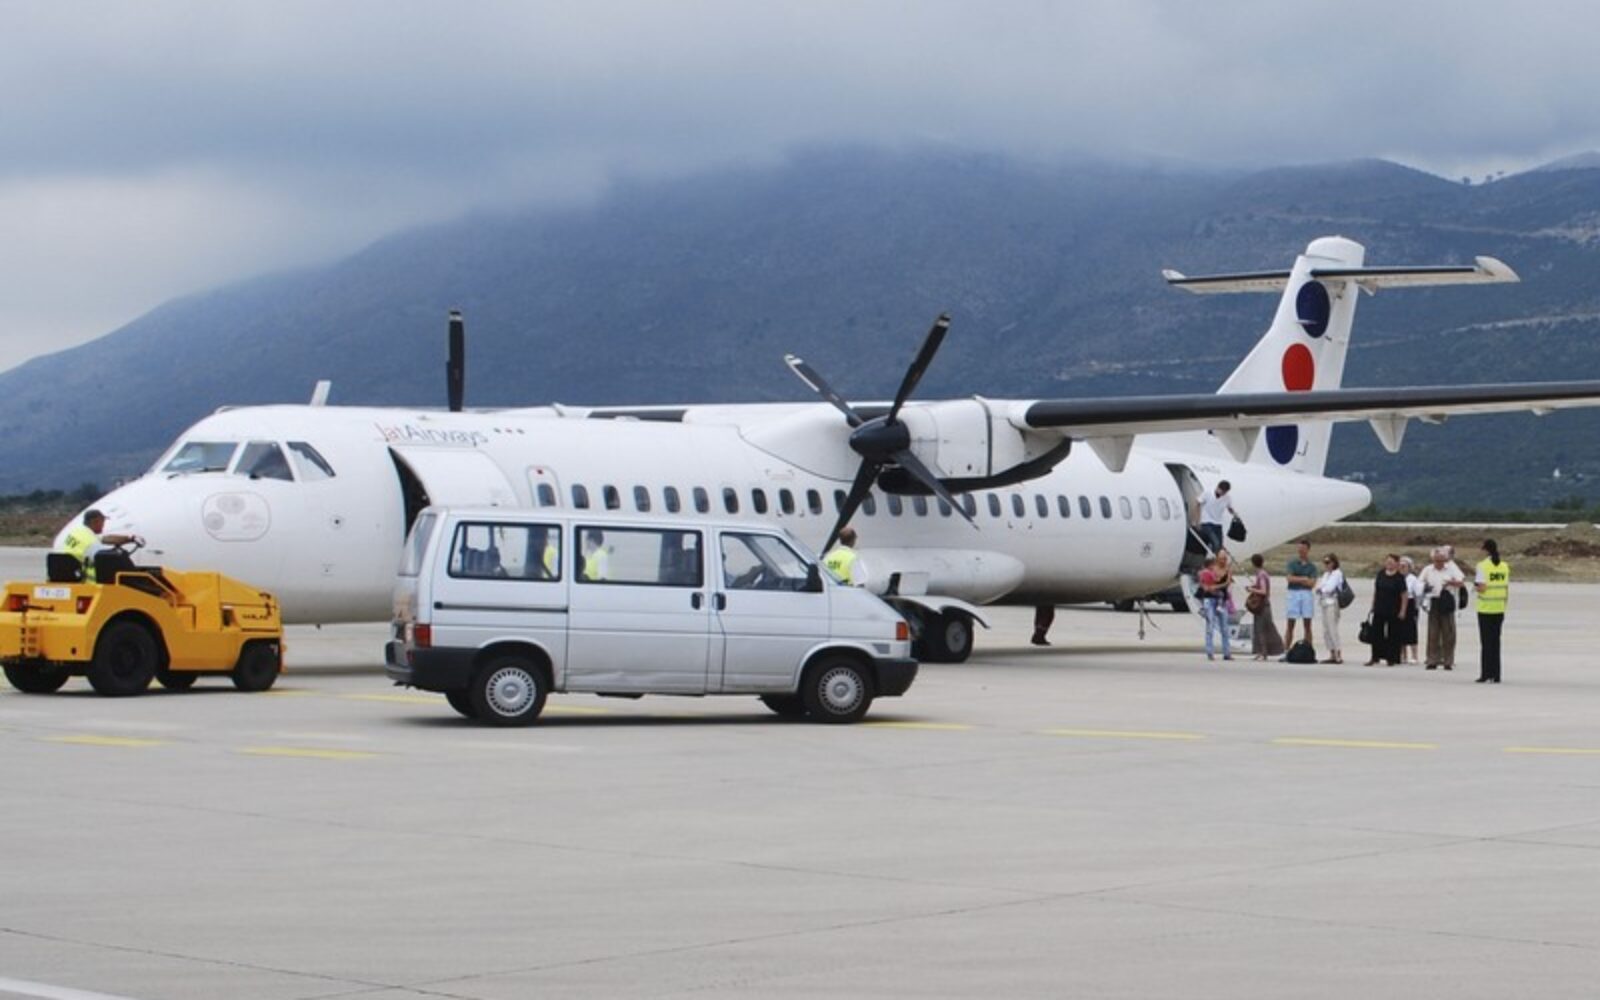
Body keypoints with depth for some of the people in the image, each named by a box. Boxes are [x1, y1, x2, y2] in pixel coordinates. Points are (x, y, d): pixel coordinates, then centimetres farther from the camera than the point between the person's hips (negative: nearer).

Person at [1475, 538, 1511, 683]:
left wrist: (1475, 586, 4)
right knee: (1496, 641, 11)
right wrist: (1504, 604, 16)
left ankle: (1487, 675, 0)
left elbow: (1482, 588, -17)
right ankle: (1496, 675, 11)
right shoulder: (1504, 566, 5)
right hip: (1500, 609, 4)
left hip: (1485, 609, -4)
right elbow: (1507, 590, 7)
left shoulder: (1483, 566, -10)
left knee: (1486, 642, 1)